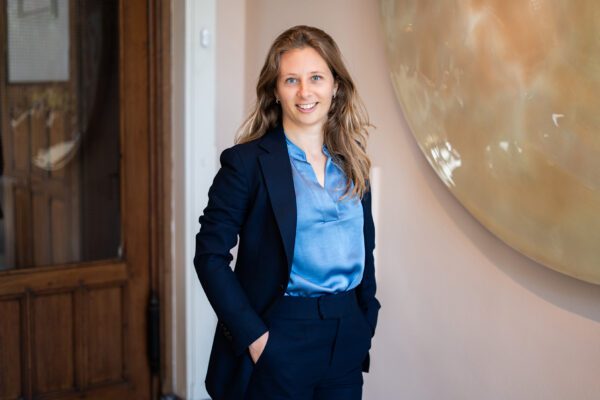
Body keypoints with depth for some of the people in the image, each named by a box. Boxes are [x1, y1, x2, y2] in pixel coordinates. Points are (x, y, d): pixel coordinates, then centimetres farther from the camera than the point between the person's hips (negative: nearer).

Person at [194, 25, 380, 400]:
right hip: (278, 343, -4)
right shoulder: (247, 161, -9)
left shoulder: (353, 162, 7)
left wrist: (366, 321, 9)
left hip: (346, 344, 5)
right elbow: (210, 254, -11)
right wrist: (253, 336, -15)